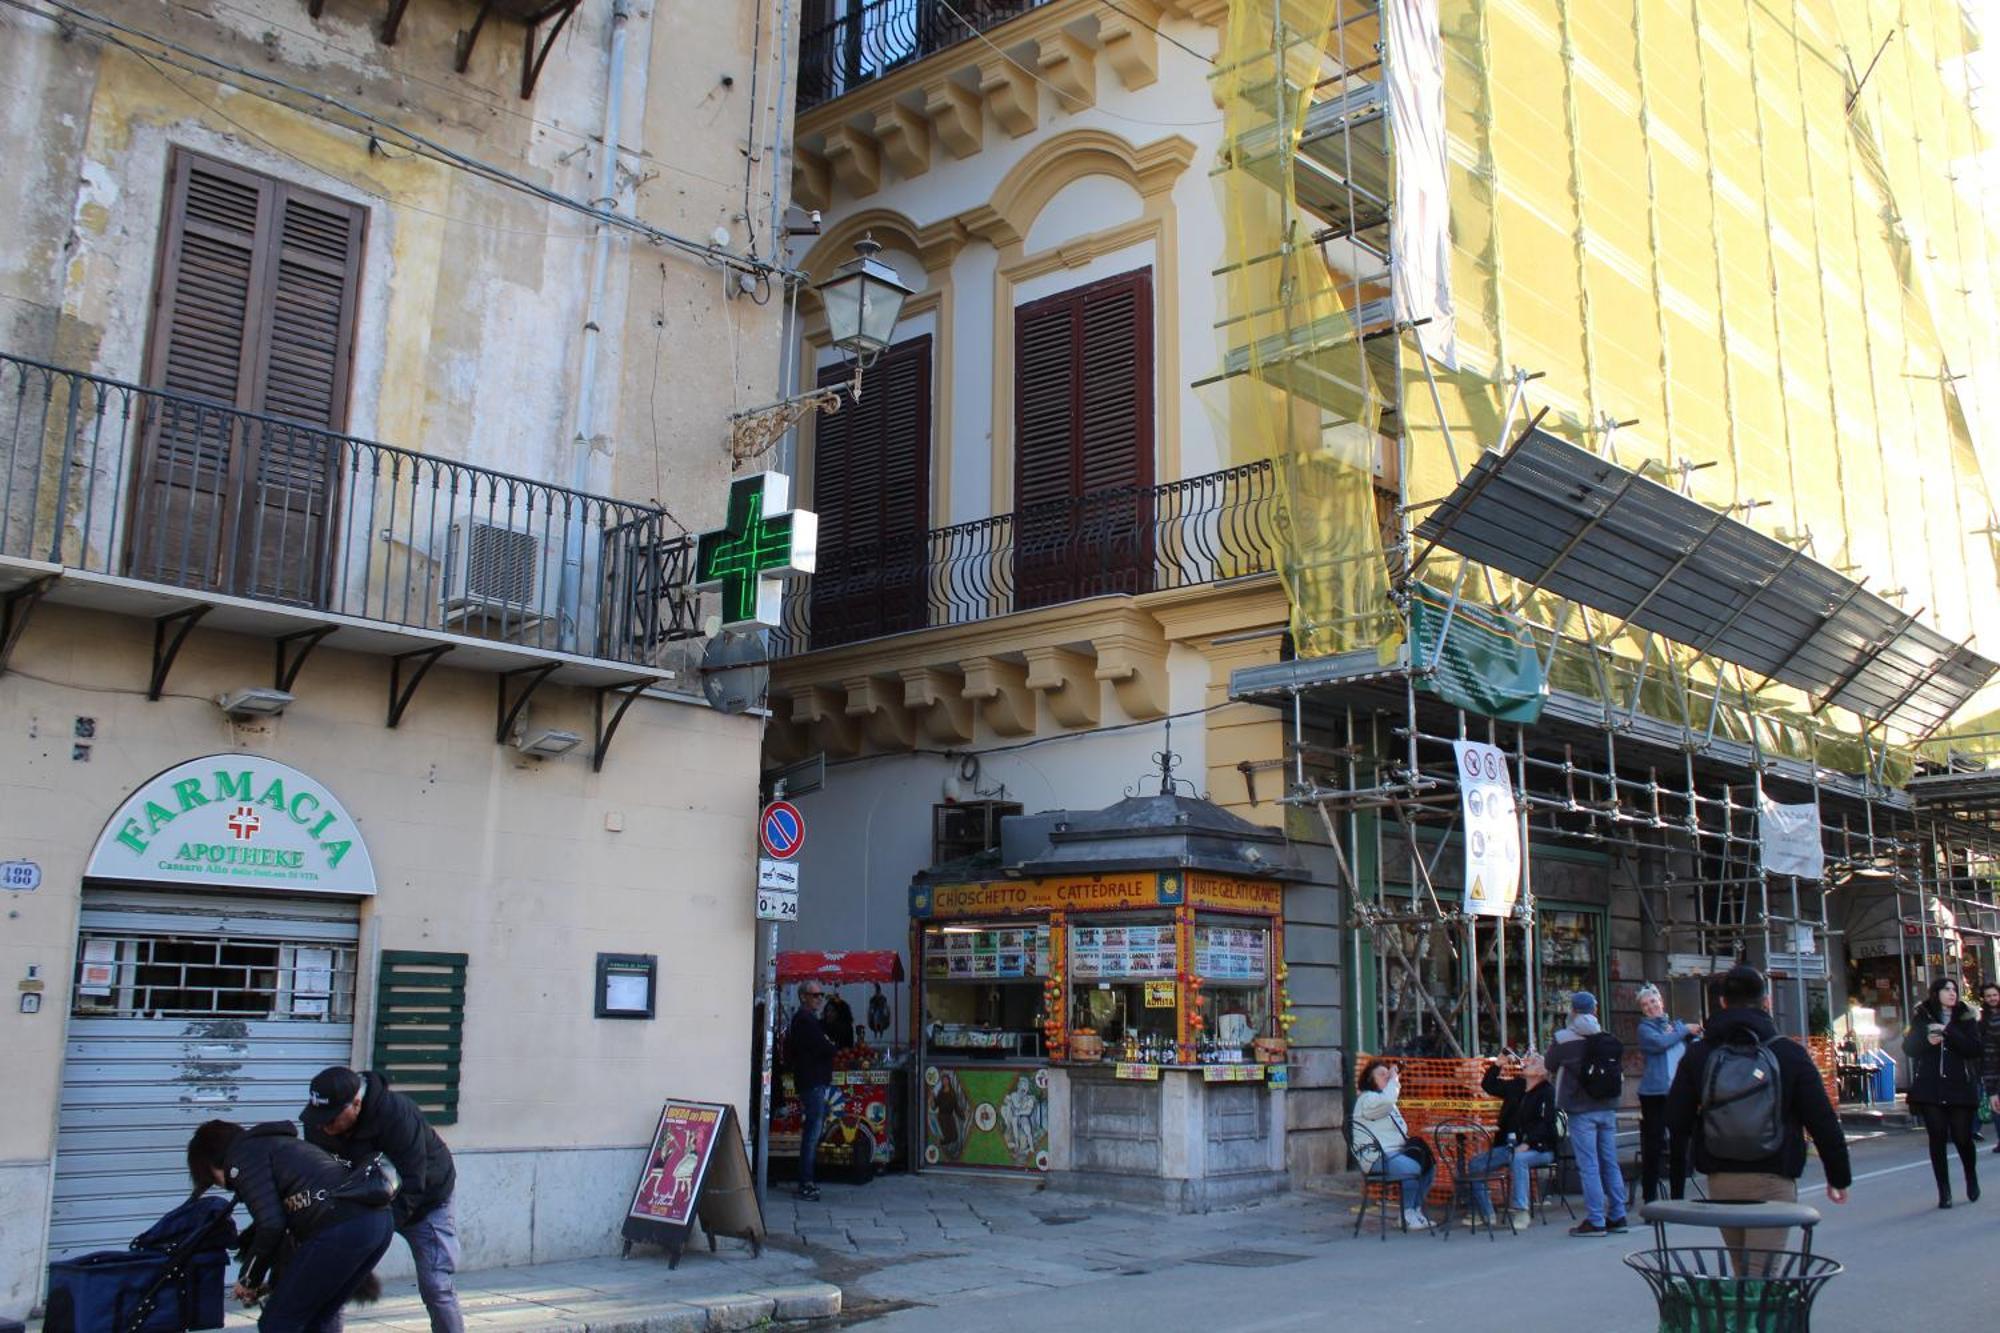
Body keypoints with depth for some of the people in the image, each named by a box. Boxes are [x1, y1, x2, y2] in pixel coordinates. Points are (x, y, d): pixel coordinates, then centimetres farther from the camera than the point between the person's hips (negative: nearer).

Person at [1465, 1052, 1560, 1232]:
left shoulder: (1547, 1092, -7)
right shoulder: (1515, 1086, 14)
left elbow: (1546, 1123, -17)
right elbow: (1488, 1085, 21)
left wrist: (1527, 1143, -28)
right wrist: (1498, 1064, 9)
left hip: (1538, 1148, -7)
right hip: (1508, 1146, 7)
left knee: (1518, 1159, -39)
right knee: (1474, 1165, -6)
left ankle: (1519, 1212, -31)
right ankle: (1485, 1213, 3)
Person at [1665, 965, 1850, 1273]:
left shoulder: (1698, 1055, 1)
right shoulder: (1790, 1054, -3)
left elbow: (1676, 1121, 0)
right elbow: (1823, 1121, -2)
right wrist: (1839, 1176, 9)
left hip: (1721, 1181, 3)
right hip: (1773, 1179, -3)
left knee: (1742, 1270, 18)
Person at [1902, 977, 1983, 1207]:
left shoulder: (1965, 1018, 6)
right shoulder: (1922, 1018, 7)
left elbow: (1975, 1049, -7)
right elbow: (1908, 1048, 5)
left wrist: (1948, 1032, -18)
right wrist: (1927, 1041, -14)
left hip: (1960, 1087, 0)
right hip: (1930, 1090, 0)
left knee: (1962, 1137, 0)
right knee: (1937, 1138, -2)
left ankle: (1972, 1179, 29)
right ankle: (1944, 1192, 6)